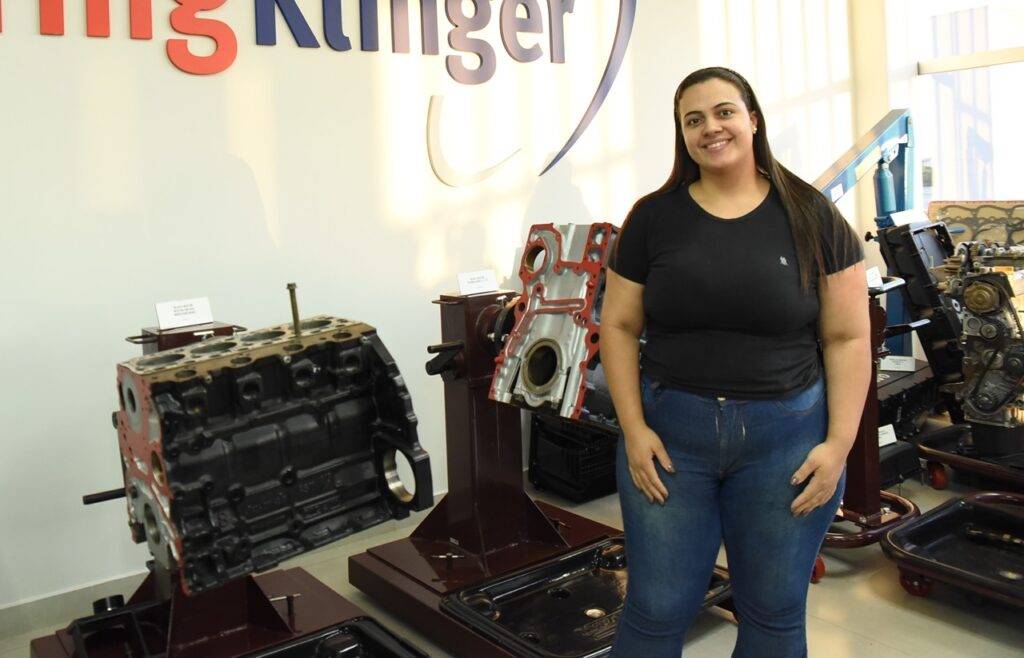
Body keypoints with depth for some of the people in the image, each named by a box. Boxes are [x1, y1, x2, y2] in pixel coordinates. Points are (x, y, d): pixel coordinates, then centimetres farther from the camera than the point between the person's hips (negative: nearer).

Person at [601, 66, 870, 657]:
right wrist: (634, 428, -6)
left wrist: (838, 442, -7)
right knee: (657, 609, 8)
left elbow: (848, 338, 0)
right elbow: (619, 327, 3)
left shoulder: (812, 216, 0)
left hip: (787, 436, 0)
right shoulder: (653, 217, 1)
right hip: (669, 433, 0)